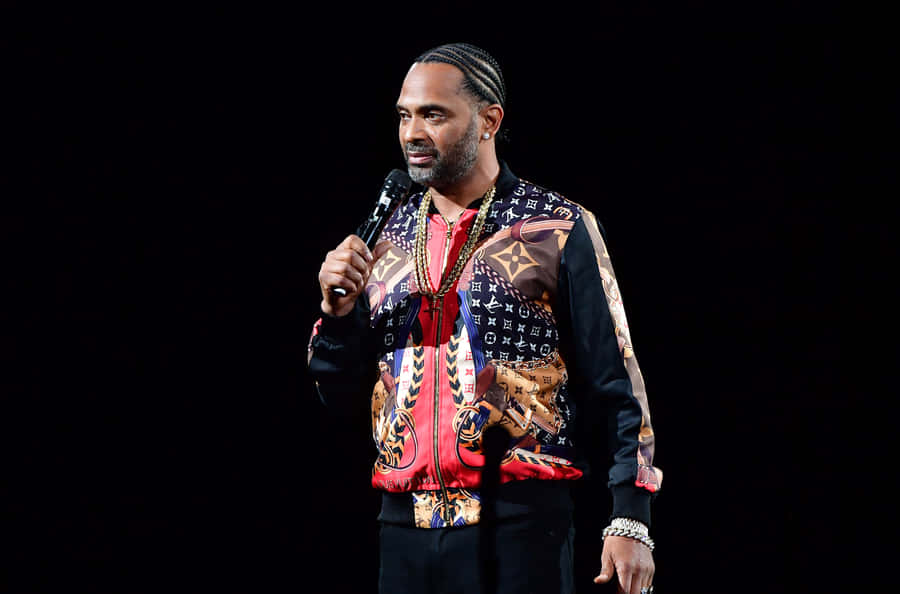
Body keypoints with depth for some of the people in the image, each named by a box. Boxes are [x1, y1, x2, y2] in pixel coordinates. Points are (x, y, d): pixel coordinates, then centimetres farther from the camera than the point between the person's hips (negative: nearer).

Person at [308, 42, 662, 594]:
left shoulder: (559, 231, -2)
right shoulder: (387, 238, 11)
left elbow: (614, 384, -3)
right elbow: (342, 393, 14)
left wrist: (630, 521, -10)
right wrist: (339, 310, -5)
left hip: (519, 525, -4)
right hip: (406, 526, 4)